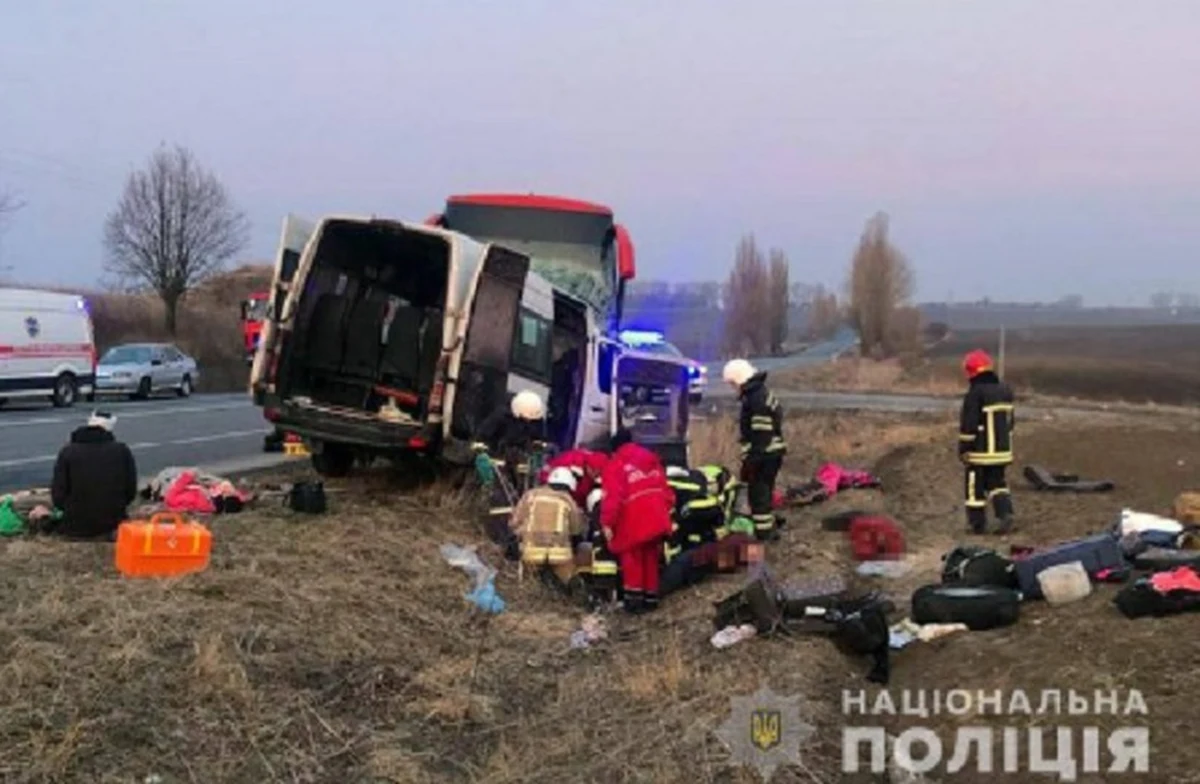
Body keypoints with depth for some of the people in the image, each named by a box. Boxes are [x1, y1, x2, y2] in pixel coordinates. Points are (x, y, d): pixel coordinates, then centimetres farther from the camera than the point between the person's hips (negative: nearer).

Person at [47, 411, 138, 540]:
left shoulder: (67, 452, -5)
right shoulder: (122, 451, -2)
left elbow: (58, 495, -7)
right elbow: (131, 491, 0)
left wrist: (73, 512, 14)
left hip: (75, 530, 2)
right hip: (112, 525, -2)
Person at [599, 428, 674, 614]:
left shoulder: (614, 465, -1)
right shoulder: (650, 457, 19)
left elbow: (612, 497, -11)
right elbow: (664, 486, 18)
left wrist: (607, 523, -10)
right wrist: (667, 508, 23)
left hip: (634, 519, -6)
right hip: (656, 516, 6)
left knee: (632, 556, 6)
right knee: (651, 557, 17)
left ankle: (634, 597, 1)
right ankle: (651, 597, 22)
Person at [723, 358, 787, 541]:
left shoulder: (755, 399, -19)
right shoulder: (763, 393, 14)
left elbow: (760, 435, -22)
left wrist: (751, 459, -20)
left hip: (764, 454, -11)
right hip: (772, 452, 11)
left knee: (758, 492, -4)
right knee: (764, 490, 19)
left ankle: (763, 531, 0)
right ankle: (768, 528, 29)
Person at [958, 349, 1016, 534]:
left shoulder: (975, 394, -17)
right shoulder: (1005, 390, 7)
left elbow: (968, 425, -17)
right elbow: (1009, 421, 16)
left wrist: (964, 449, -10)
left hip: (979, 451, -7)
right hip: (1001, 450, 7)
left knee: (975, 487, 5)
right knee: (997, 483, 17)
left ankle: (978, 524, 10)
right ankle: (1005, 514, -1)